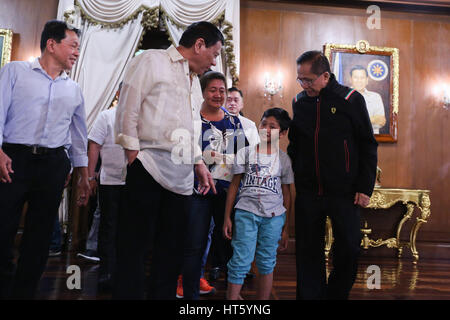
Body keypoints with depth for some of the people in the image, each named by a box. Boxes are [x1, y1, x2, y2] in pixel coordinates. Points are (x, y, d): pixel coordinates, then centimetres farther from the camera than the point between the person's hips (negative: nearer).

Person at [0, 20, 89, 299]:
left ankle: (24, 292, 19)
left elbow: (79, 134, 19)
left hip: (54, 164, 3)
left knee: (40, 237, 6)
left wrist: (84, 175, 16)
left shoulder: (74, 89, 16)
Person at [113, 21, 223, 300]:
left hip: (182, 176, 7)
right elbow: (127, 111, -5)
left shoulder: (194, 80, 25)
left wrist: (199, 162, 19)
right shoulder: (152, 61, 2)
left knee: (172, 250, 10)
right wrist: (134, 154, -10)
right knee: (134, 245, -1)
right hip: (149, 169, -7)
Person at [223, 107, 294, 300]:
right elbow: (234, 185, 6)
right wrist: (227, 217, 2)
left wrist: (285, 227, 9)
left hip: (274, 215, 1)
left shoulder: (283, 159, 8)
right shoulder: (247, 152, 5)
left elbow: (286, 193, 11)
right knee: (240, 261, -7)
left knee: (267, 262, 7)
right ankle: (232, 297, 6)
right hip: (246, 211, -1)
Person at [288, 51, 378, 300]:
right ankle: (310, 295, 25)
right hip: (307, 192, 3)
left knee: (348, 249, 6)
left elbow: (368, 146, -1)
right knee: (308, 251, 8)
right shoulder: (299, 102, 7)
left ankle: (335, 294, 29)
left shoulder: (350, 99, -3)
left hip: (343, 192, -2)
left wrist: (365, 188, -5)